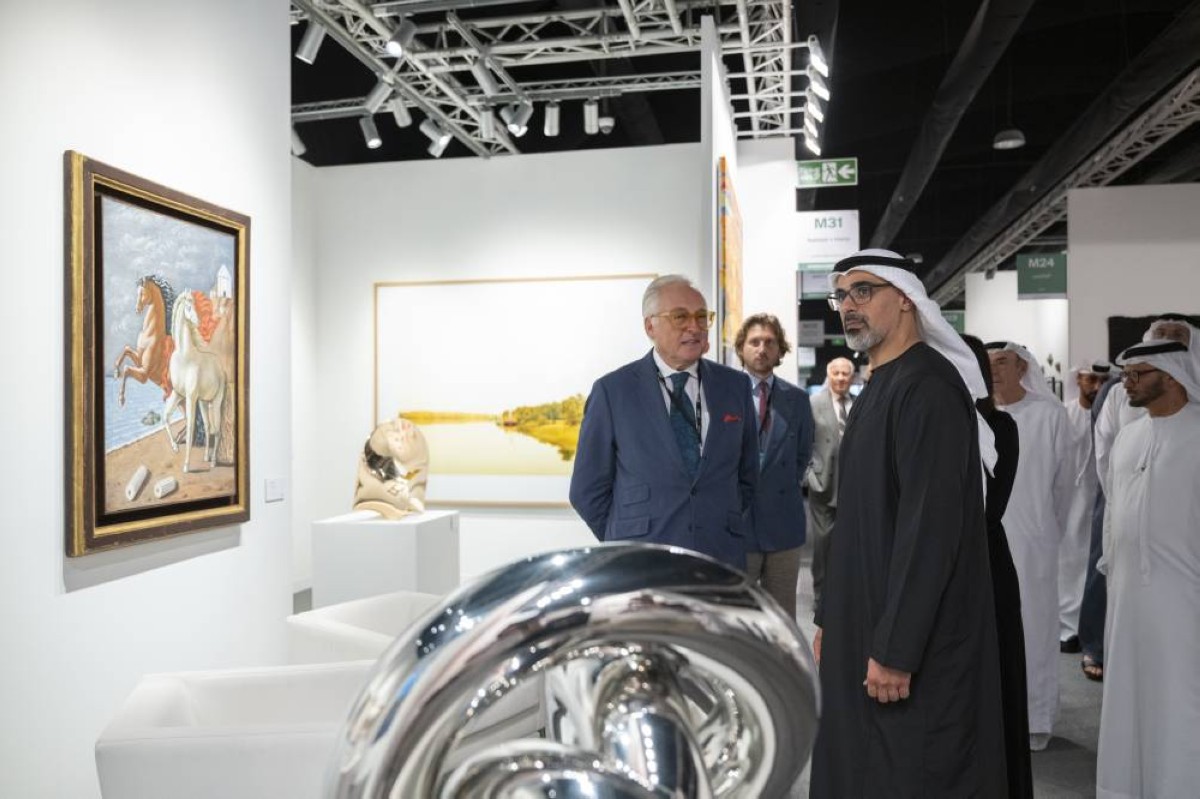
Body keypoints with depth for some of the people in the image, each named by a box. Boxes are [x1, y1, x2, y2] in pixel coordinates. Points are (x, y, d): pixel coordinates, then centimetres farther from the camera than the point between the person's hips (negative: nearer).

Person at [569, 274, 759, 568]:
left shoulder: (734, 385, 5)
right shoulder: (612, 391, -4)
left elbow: (747, 475, 13)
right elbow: (587, 490, 0)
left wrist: (722, 529, 7)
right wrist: (626, 542, 0)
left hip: (723, 559, 3)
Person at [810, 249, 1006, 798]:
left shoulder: (927, 385, -16)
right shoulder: (877, 388, 13)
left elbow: (932, 525, -23)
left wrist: (895, 649, -23)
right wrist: (830, 618, 16)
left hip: (913, 643, -9)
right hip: (864, 629, 9)